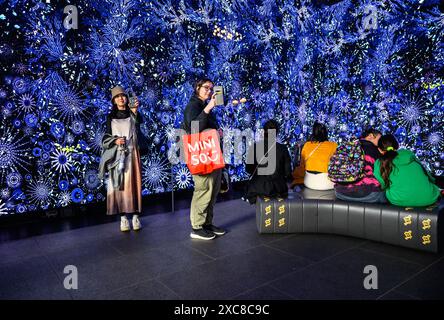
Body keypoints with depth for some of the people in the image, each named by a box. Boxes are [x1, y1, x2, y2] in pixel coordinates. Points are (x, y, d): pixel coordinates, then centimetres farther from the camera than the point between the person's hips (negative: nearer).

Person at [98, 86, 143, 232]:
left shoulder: (132, 115, 6)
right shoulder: (111, 117, 8)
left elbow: (139, 121, -17)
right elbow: (106, 137, 6)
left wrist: (135, 111, -37)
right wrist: (115, 140, -15)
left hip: (132, 153, 0)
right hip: (117, 155, 0)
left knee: (133, 184, -1)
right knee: (119, 185, -2)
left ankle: (135, 216, 6)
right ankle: (123, 217, 3)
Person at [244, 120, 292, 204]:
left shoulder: (255, 147, -10)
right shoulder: (282, 149, -9)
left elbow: (249, 169, -2)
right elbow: (287, 172, -3)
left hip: (258, 188, 0)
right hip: (278, 188, 1)